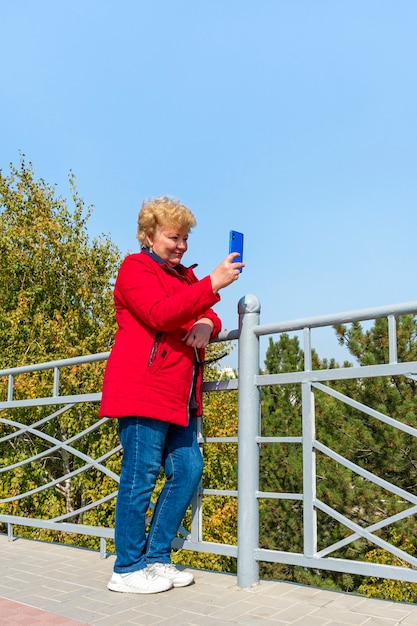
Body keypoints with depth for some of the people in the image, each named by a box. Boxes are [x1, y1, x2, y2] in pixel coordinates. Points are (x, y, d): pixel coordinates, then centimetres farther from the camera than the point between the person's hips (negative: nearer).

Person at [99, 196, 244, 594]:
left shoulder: (184, 275, 25)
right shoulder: (135, 269, -1)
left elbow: (206, 316, 22)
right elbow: (161, 314, -19)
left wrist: (207, 325, -3)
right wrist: (212, 284, -26)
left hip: (178, 396, 9)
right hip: (143, 391, -9)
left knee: (188, 470, 6)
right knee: (141, 475, -5)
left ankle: (157, 559, 18)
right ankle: (127, 569, 7)